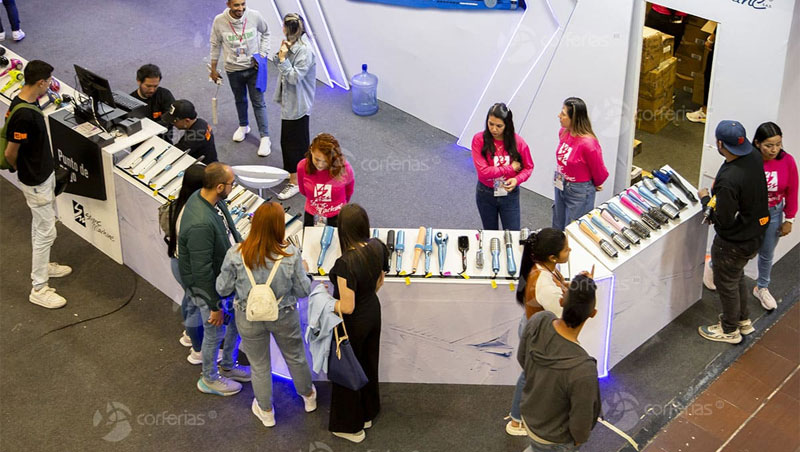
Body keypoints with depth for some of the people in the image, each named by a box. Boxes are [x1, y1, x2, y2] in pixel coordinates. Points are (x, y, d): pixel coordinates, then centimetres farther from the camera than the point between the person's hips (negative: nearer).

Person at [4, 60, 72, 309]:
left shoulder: (28, 101, -1)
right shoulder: (23, 115, -32)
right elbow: (10, 153, -23)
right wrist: (19, 169, -2)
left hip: (44, 173, 10)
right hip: (36, 182, -10)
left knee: (42, 225, 25)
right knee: (45, 232, -1)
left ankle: (42, 265, 44)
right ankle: (39, 289, 9)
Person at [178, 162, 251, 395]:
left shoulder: (209, 197, -11)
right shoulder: (200, 224, -39)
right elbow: (202, 271, -30)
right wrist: (215, 305, -20)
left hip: (227, 276, 9)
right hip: (208, 286, -9)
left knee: (236, 322, 25)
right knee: (215, 333, 15)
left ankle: (228, 366, 50)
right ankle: (209, 379, 41)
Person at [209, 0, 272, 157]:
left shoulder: (255, 16, -18)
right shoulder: (219, 21, -16)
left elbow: (265, 33, 2)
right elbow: (215, 45, -1)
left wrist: (263, 53, -8)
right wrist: (213, 69, 5)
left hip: (254, 67, -2)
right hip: (233, 70, 2)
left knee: (258, 102, 1)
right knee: (240, 100, 22)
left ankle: (265, 137, 9)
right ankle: (243, 126, 47)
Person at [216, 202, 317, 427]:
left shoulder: (235, 255, -24)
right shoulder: (291, 255, -24)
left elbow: (223, 288, -10)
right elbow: (303, 291, -12)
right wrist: (305, 272, 8)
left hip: (249, 320, 0)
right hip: (284, 317, 0)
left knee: (259, 366, 22)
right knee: (295, 357, 27)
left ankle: (266, 412, 43)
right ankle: (308, 396, 52)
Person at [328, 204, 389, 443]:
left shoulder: (346, 263, -36)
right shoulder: (377, 247, -14)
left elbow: (346, 307, -30)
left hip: (353, 324, -7)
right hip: (373, 313, 7)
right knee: (368, 365, 26)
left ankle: (350, 427, 35)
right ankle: (367, 414, 49)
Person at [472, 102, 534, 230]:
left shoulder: (518, 142, -12)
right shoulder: (479, 139, -15)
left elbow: (528, 167, 0)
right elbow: (483, 171, -22)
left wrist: (517, 180, -20)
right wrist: (510, 168, -18)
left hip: (510, 194, 0)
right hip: (485, 195, 0)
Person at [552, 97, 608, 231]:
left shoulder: (588, 143, -28)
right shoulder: (563, 132, -6)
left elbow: (600, 172, -13)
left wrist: (596, 185, 5)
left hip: (579, 192, -7)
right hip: (560, 187, 7)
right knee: (558, 228, 21)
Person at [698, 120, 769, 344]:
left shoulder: (728, 181, -38)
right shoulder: (754, 157, -12)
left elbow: (723, 222, -28)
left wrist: (705, 199, -15)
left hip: (734, 244, -8)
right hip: (755, 234, 8)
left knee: (726, 284, 16)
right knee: (737, 277, 30)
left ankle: (730, 330, 38)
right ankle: (743, 320, 49)